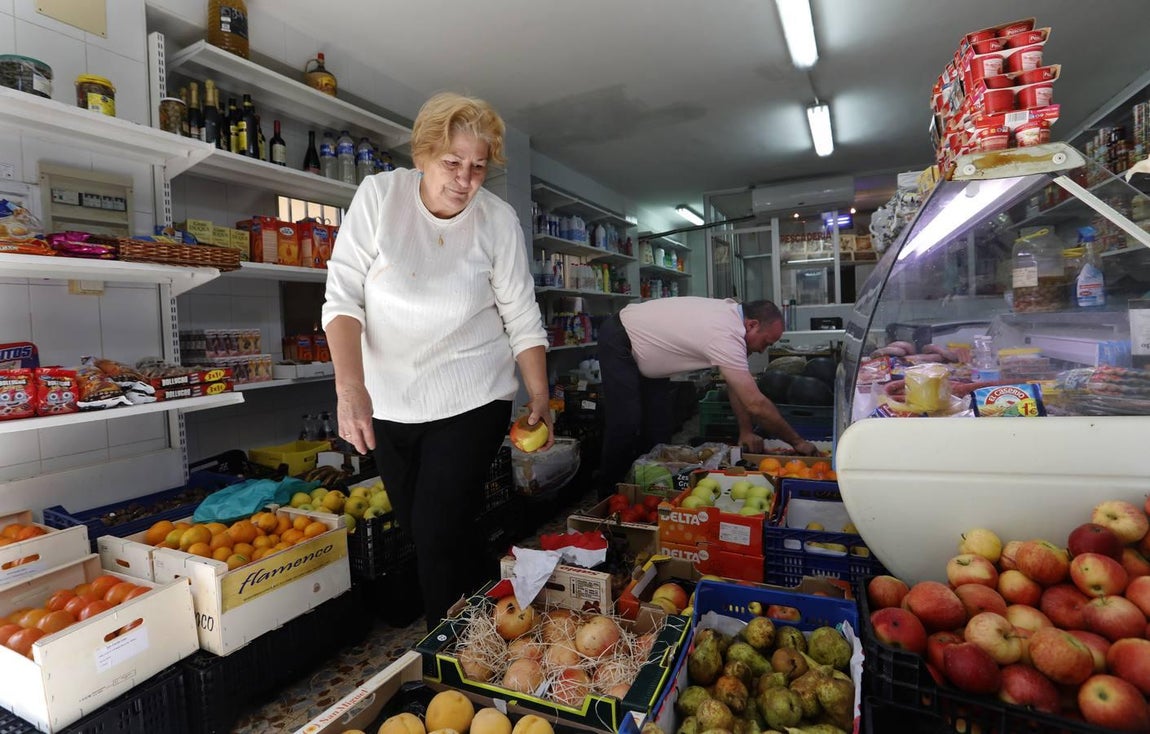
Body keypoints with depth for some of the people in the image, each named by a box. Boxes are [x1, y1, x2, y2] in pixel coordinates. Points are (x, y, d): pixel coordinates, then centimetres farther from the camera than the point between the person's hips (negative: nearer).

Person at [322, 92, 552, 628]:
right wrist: (350, 388, -22)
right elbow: (343, 297, -11)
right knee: (415, 528, 15)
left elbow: (522, 318, -2)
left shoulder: (498, 220, -7)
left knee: (441, 534, -7)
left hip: (472, 401, -2)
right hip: (388, 399, 3)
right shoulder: (379, 195, -7)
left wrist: (539, 397, -7)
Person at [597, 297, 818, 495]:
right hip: (619, 343, -10)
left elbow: (736, 383, 3)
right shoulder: (726, 337, -33)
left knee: (657, 427, 7)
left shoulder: (731, 313, -5)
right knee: (626, 426, -14)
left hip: (644, 348, 10)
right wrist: (797, 441, -19)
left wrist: (745, 430, 1)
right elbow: (756, 404, -30)